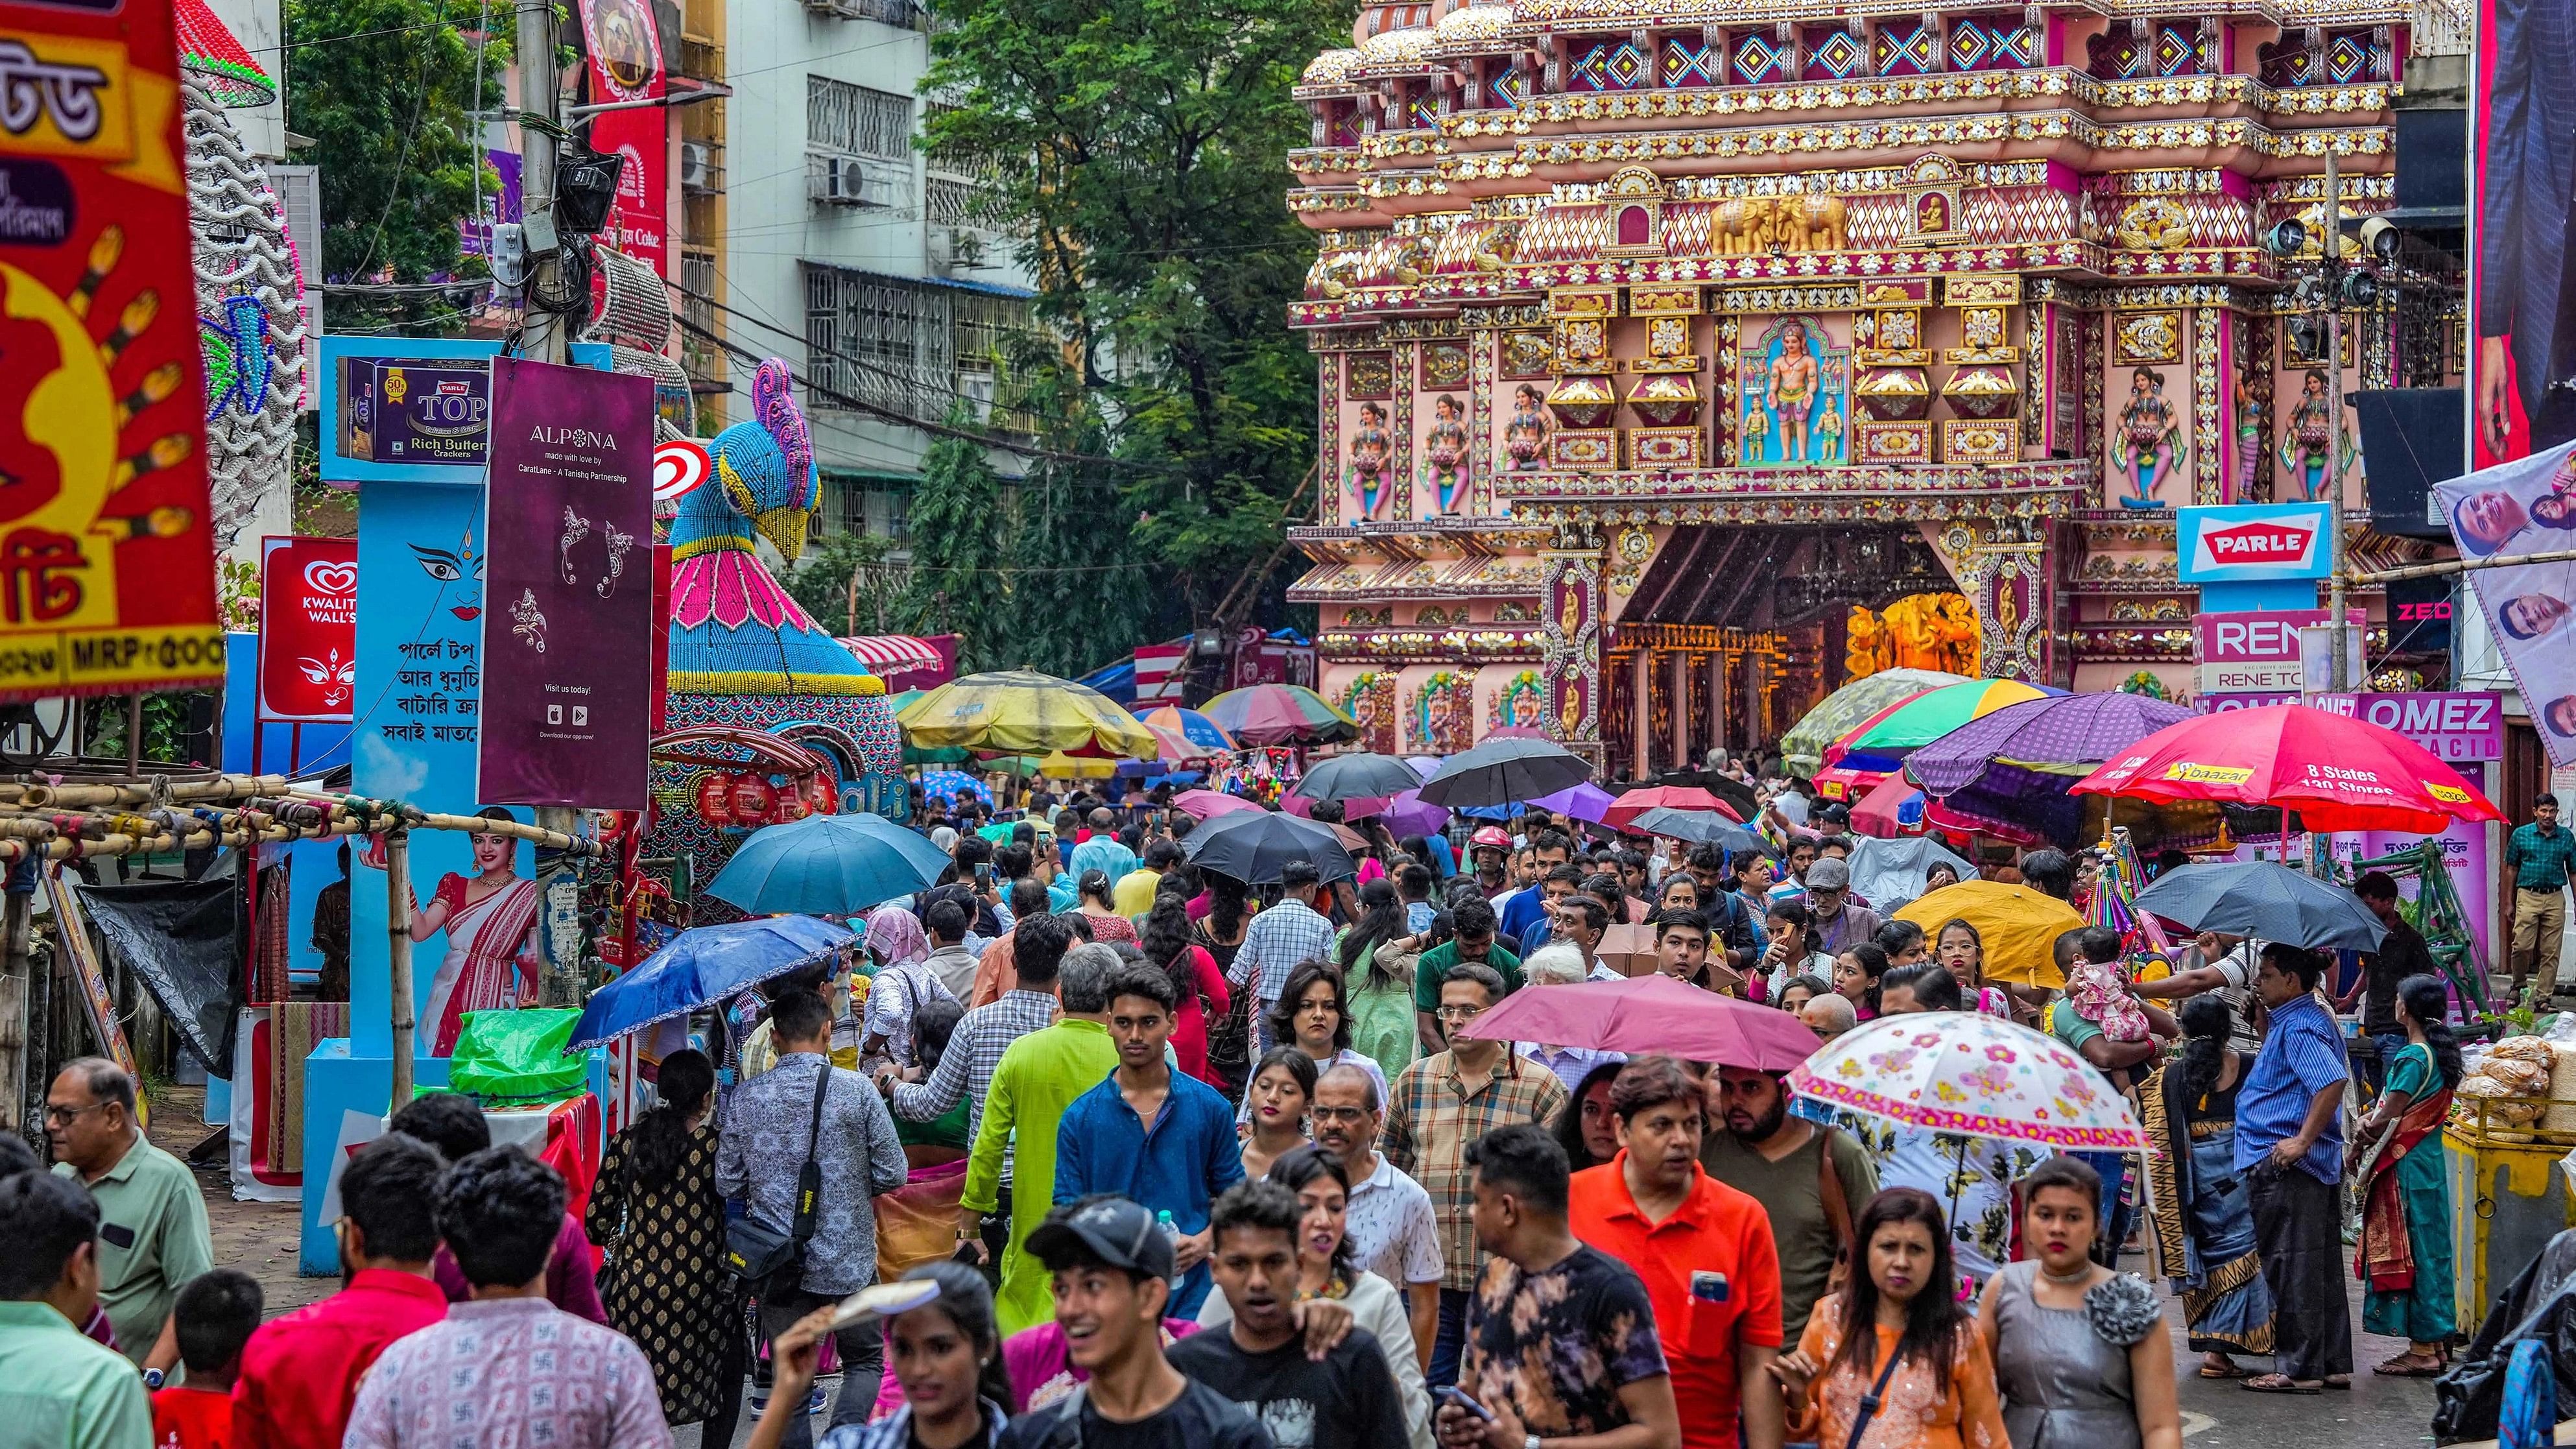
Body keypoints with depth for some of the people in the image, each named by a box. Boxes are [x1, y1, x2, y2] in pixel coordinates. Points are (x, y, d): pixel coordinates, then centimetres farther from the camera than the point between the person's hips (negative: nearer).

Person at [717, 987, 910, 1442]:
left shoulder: (745, 1097, -3)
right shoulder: (857, 1090, -9)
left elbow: (726, 1182, 1)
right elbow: (893, 1174, -5)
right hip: (847, 1260, -1)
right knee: (864, 1360, 15)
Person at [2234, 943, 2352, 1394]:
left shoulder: (2298, 1028, -16)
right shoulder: (2311, 1018, 17)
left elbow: (2332, 1081, -31)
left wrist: (2301, 1141, -27)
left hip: (2287, 1166, -11)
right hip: (2320, 1165, 11)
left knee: (2292, 1268, -6)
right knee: (2321, 1264, 13)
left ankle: (2299, 1369, -3)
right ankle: (2333, 1362, 19)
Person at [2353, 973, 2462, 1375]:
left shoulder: (2412, 1059, -19)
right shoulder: (2442, 1053, 8)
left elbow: (2387, 1120, -18)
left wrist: (2361, 1138, 0)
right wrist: (2371, 1123, -4)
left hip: (2405, 1167, -9)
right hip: (2430, 1162, 9)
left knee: (2409, 1253, -3)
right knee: (2430, 1251, 14)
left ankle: (2422, 1350, 0)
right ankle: (2436, 1343, 20)